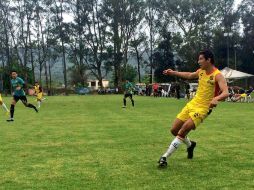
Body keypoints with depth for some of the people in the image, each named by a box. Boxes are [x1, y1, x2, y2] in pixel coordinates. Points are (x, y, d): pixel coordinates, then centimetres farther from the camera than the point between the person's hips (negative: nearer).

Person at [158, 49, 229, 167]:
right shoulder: (201, 71, 7)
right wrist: (174, 73, 26)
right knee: (174, 130, 10)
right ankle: (190, 145, 38)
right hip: (192, 104, 8)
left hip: (202, 109, -8)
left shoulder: (217, 75, -15)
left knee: (181, 133, -18)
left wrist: (216, 99, -48)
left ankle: (164, 157, -9)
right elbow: (189, 75, 29)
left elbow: (225, 93, -28)